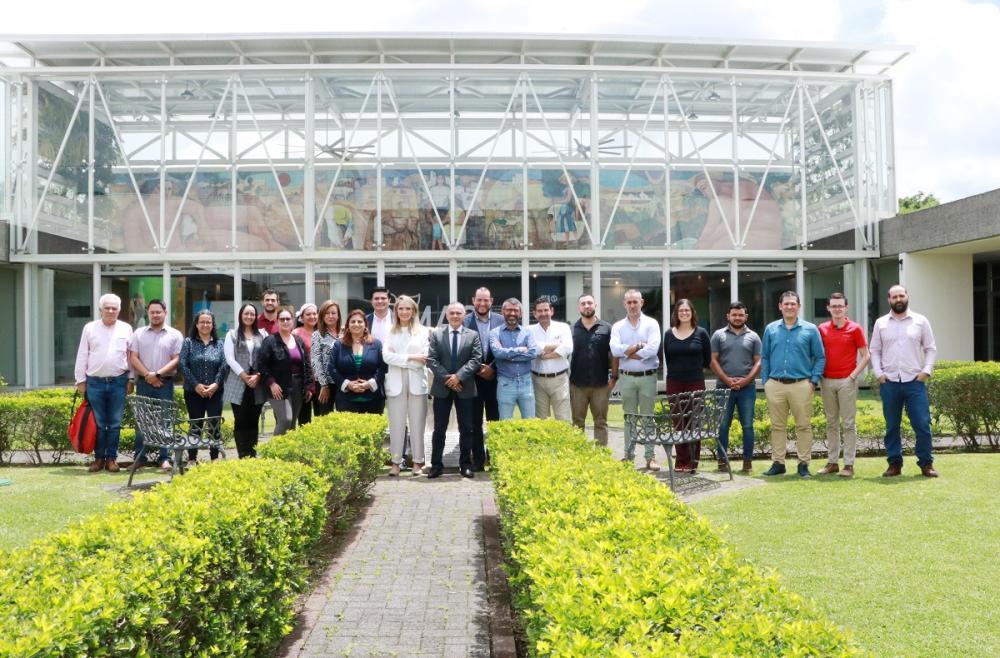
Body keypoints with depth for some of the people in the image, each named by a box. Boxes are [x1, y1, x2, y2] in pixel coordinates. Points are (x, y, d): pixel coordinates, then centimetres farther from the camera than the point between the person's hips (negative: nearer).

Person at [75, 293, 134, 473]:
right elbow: (82, 356, 6)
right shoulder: (90, 328, 5)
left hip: (118, 382, 0)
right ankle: (99, 458, 13)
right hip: (95, 382, 0)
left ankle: (111, 458, 12)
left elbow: (131, 356, 8)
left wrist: (131, 380, 4)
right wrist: (80, 380, 3)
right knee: (98, 423, 4)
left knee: (115, 424, 4)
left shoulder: (126, 328, 6)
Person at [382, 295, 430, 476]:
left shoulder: (423, 331, 6)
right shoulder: (391, 332, 10)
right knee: (396, 424, 2)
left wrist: (399, 358, -6)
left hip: (417, 383, -1)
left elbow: (424, 358, -4)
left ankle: (417, 461, 9)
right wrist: (411, 357, -10)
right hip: (395, 383, 1)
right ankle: (395, 461, 8)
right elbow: (386, 356, -4)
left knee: (417, 424, 2)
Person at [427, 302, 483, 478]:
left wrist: (459, 376, -16)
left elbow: (476, 360, -4)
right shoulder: (436, 334, 6)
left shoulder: (473, 335, 5)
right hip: (442, 387, 0)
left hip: (465, 388, 0)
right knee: (439, 428, 4)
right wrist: (446, 378, -12)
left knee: (467, 429, 4)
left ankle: (466, 464, 13)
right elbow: (431, 360, -2)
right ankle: (436, 464, 10)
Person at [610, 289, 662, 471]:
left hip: (647, 377, -2)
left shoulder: (651, 324, 0)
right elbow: (615, 349, -9)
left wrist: (627, 352, -9)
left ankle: (650, 457, 5)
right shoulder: (618, 326, 7)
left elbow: (653, 349, -15)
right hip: (626, 378, 2)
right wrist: (639, 346, -13)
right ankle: (629, 455, 15)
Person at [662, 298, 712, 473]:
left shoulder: (701, 333, 2)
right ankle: (681, 462, 8)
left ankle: (692, 462, 5)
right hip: (674, 384, 2)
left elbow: (707, 358, 6)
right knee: (677, 424, 2)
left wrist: (696, 371, 7)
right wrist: (676, 372, 8)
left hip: (696, 383, -2)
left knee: (694, 423, -1)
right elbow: (667, 358, 12)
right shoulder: (669, 334, 7)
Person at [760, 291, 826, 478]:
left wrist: (814, 380, -4)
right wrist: (765, 381, 6)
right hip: (775, 385, 2)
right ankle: (778, 463, 14)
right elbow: (764, 357, 13)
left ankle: (803, 464, 9)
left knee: (803, 426, 1)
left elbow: (820, 357, 5)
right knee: (777, 426, 7)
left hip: (801, 385, -2)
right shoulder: (771, 329, 10)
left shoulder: (810, 330, 4)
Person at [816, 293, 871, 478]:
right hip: (827, 381, 4)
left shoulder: (855, 328, -1)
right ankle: (832, 462, 14)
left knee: (848, 423, -2)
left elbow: (866, 356, -1)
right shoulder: (822, 329, 7)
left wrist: (853, 375, -8)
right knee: (831, 423, 9)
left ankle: (849, 464, 1)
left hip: (847, 381, -3)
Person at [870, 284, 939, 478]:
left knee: (922, 424, -4)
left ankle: (926, 463, 7)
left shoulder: (920, 321, 6)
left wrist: (926, 371, -5)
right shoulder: (881, 323, 8)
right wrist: (879, 373, -3)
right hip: (889, 382, 1)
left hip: (915, 381, -1)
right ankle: (894, 463, 14)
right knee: (891, 426, 6)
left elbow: (930, 348, 7)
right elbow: (875, 351, 8)